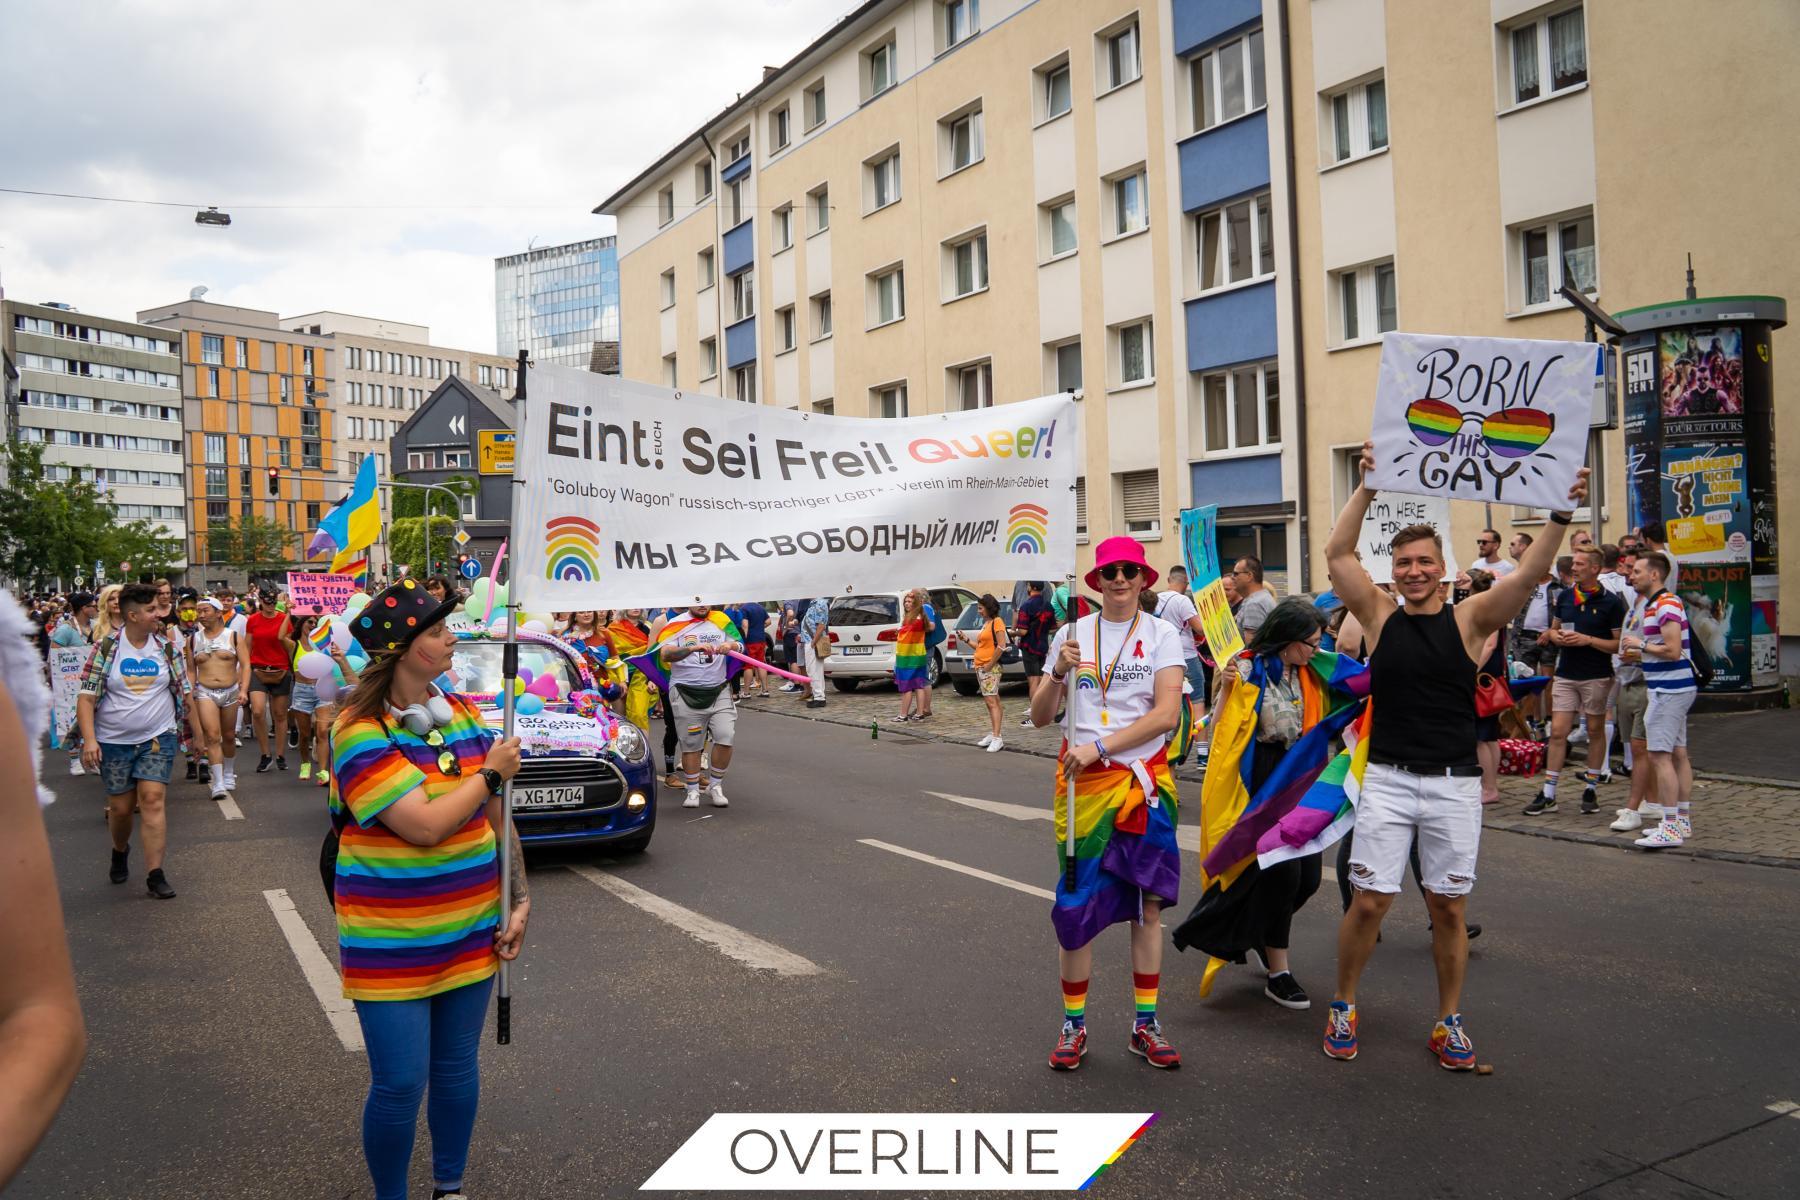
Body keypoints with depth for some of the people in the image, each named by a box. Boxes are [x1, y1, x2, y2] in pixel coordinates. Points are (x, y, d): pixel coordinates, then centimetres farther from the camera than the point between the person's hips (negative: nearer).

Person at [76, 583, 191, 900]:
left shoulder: (167, 648, 0)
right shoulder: (105, 649, -5)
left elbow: (185, 693, 7)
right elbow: (86, 697, -6)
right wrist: (89, 739, -16)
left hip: (159, 738, 0)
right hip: (114, 742, 0)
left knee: (152, 800, -10)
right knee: (120, 807, 9)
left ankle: (155, 874, -8)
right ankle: (120, 851, 41)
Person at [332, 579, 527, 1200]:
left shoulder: (465, 715, 2)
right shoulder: (360, 732, -17)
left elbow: (496, 818, 7)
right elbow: (425, 826, -24)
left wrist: (521, 899, 1)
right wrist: (490, 774, -12)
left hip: (470, 931, 5)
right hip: (390, 942, -5)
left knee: (457, 1068, 17)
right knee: (400, 1084, 2)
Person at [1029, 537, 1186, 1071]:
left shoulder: (1161, 635, 2)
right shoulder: (1072, 633, 5)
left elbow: (1167, 712, -10)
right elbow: (1040, 717, 3)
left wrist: (1099, 747, -16)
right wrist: (1060, 673, -16)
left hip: (1145, 780, 0)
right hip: (1083, 784, 0)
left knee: (1148, 904, 6)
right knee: (1077, 905, 0)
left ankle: (1145, 1025, 18)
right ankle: (1073, 1025, 14)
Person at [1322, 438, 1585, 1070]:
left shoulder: (1469, 619, 2)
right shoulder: (1380, 616, 4)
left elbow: (1529, 573, -11)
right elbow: (1337, 554, -5)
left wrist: (1561, 514, -24)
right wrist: (1367, 487, -12)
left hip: (1455, 784, 0)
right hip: (1388, 780, 0)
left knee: (1449, 907, 7)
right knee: (1370, 901, 0)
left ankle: (1449, 1021, 24)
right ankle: (1343, 1006, 19)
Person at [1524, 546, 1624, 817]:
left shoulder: (1611, 602, -5)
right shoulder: (1565, 597, 8)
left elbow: (1619, 643, -8)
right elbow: (1553, 629, 18)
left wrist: (1588, 640, -18)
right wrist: (1559, 637, -4)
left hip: (1597, 677, -3)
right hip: (1566, 674, 4)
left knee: (1595, 732, 8)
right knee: (1557, 732, 0)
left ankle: (1590, 789, 20)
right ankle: (1548, 794, 2)